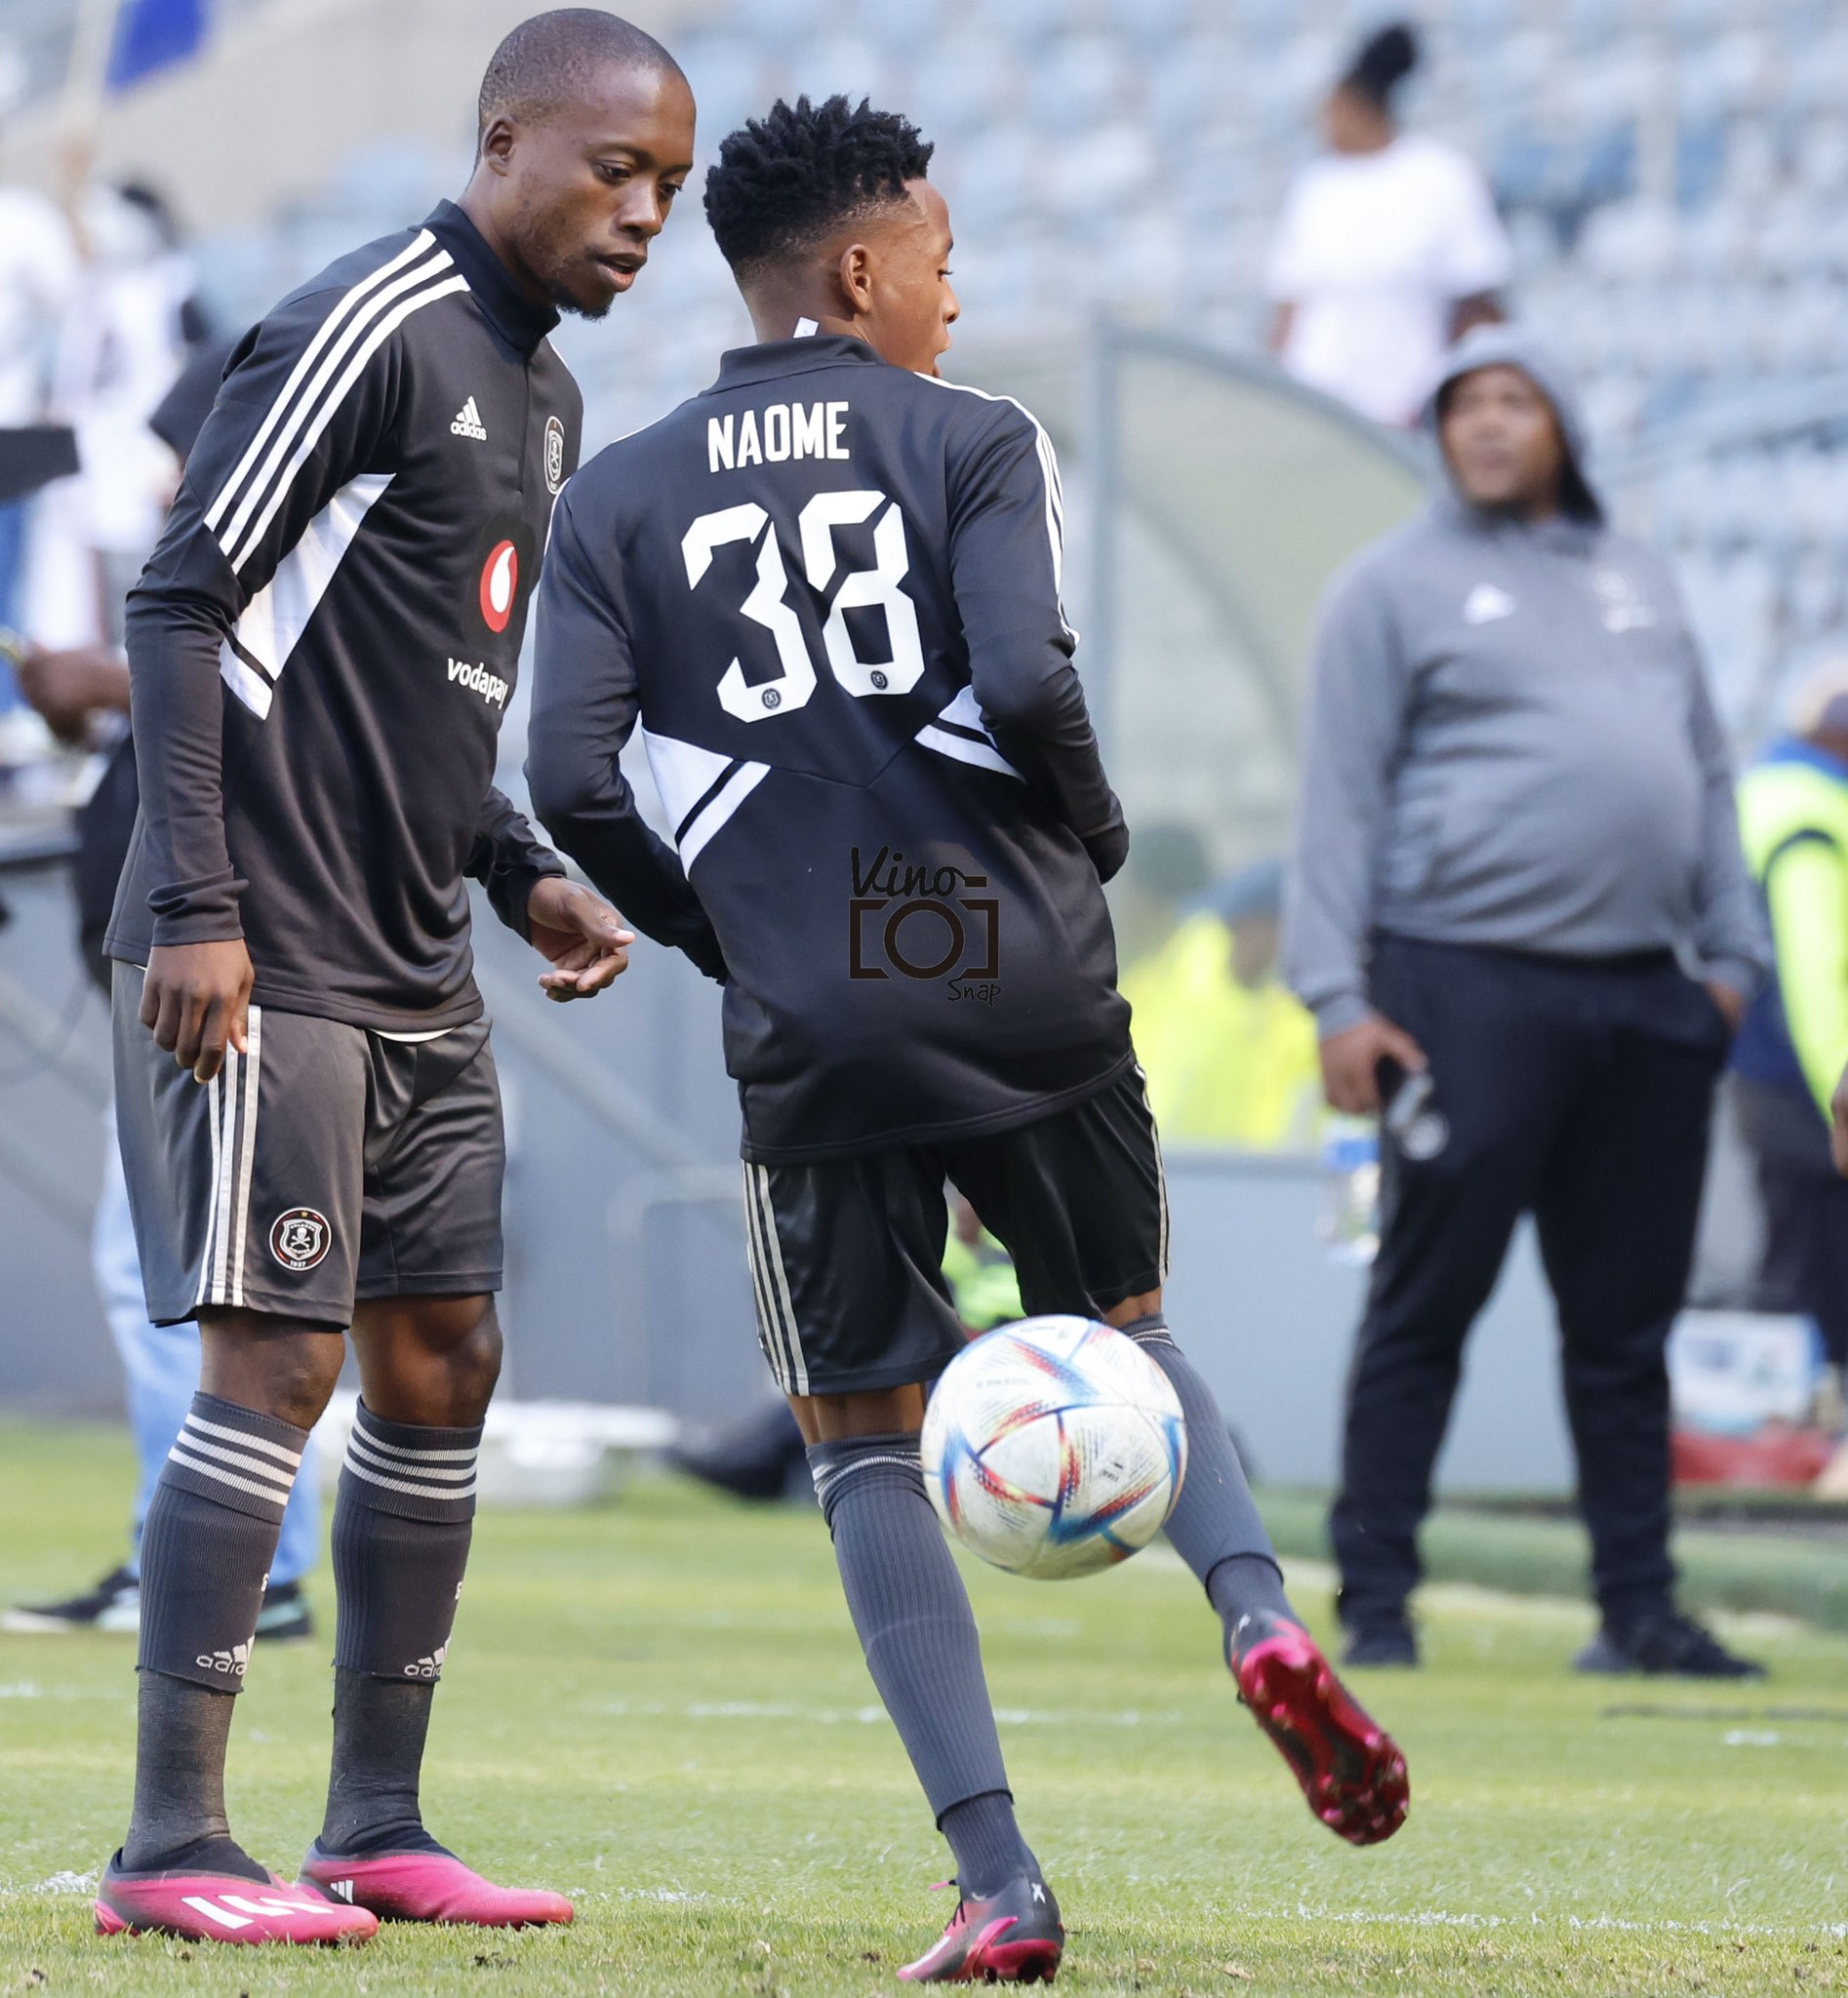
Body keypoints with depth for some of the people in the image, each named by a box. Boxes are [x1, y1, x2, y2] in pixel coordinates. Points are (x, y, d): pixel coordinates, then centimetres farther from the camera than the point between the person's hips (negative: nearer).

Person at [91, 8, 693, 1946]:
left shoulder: (545, 396, 17)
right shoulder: (367, 331, -12)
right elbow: (181, 603, -15)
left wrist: (521, 875, 11)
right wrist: (197, 907, -20)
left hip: (417, 978, 9)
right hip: (264, 963, -9)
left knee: (440, 1366, 9)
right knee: (276, 1364, -11)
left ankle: (376, 1826, 16)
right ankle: (170, 1846, -7)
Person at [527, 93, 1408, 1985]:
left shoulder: (619, 500, 8)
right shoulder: (974, 443, 2)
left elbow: (570, 781, -1)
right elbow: (1025, 683, -14)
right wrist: (1094, 834, 6)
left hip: (814, 1042, 0)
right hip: (1032, 999, 0)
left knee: (865, 1442, 10)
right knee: (1123, 1332, 23)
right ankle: (1259, 1609, -7)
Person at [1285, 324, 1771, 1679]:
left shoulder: (1638, 579, 19)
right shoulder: (1398, 586, 3)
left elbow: (1707, 771, 22)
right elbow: (1342, 797, -3)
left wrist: (1733, 954, 13)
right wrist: (1338, 997, -11)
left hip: (1646, 998, 5)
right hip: (1471, 990, -5)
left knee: (1630, 1317, 7)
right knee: (1427, 1304, -6)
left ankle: (1639, 1605, 11)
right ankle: (1376, 1601, -2)